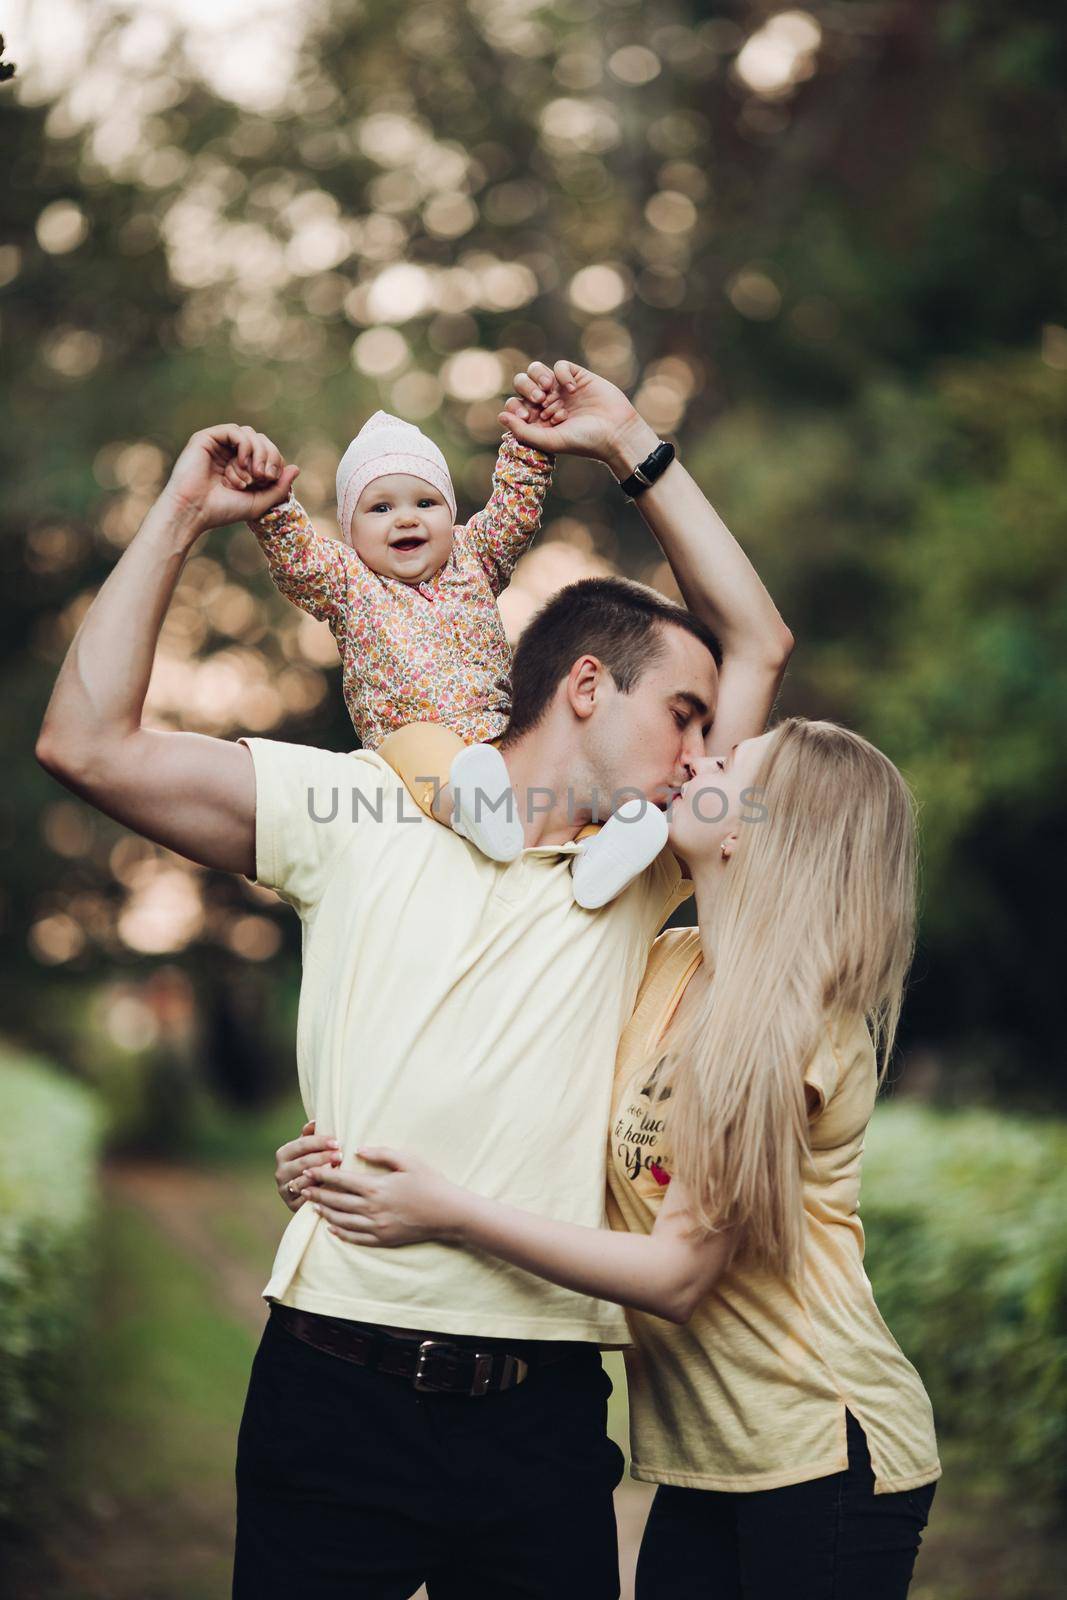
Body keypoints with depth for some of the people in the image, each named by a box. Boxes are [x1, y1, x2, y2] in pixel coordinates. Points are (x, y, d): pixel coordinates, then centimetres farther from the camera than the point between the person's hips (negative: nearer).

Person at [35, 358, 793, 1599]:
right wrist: (182, 517, 4)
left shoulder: (638, 870, 15)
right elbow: (86, 743, 0)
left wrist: (632, 446, 20)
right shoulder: (361, 811, 4)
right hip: (338, 1390, -3)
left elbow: (759, 642, 20)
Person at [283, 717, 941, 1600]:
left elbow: (676, 1275, -20)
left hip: (822, 1455, -6)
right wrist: (346, 1157, -5)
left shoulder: (803, 1024, -18)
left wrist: (452, 1215, -21)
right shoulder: (665, 966, 4)